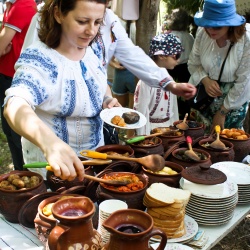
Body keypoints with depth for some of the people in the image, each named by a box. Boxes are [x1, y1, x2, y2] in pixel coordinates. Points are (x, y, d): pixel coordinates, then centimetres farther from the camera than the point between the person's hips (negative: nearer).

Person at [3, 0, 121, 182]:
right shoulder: (38, 60, -26)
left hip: (95, 152, 6)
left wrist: (108, 99, -9)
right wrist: (50, 142, -62)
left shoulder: (92, 50, -6)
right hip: (52, 166, -6)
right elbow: (15, 107, -43)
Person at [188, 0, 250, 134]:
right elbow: (193, 64, -4)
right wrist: (205, 80, -24)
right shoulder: (203, 32, -17)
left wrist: (222, 113, -14)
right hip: (204, 92, 3)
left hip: (234, 97, -2)